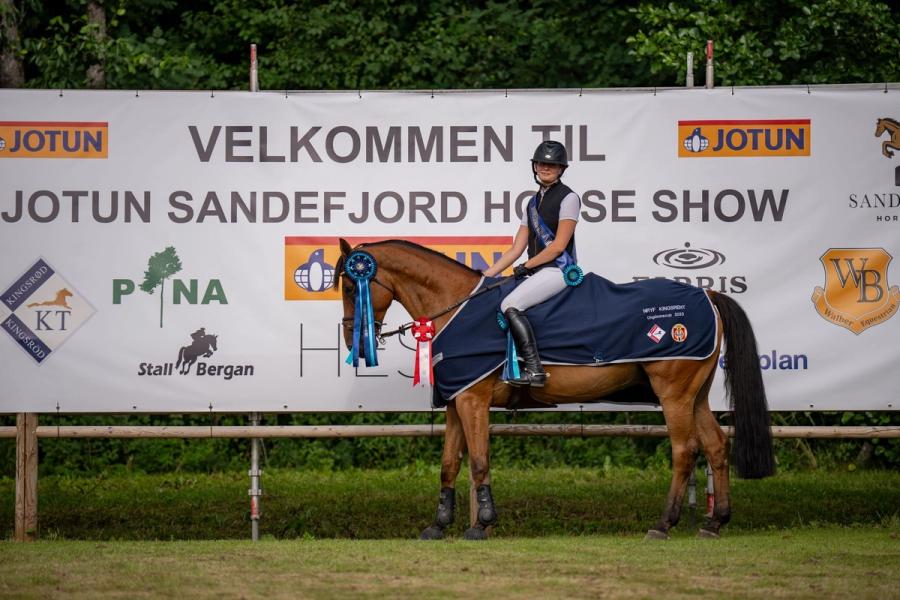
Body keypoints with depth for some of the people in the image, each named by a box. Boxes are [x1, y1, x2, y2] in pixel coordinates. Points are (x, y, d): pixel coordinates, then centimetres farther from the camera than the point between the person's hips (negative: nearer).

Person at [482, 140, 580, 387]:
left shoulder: (568, 198, -4)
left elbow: (558, 246, -11)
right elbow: (516, 249, 16)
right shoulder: (534, 202, 19)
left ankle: (535, 370, -30)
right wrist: (487, 274, 8)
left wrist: (526, 267, -8)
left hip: (559, 269, -8)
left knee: (510, 305, -26)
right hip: (536, 272, 8)